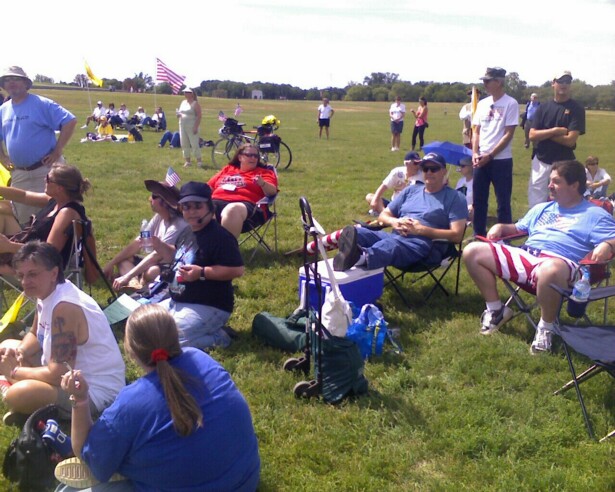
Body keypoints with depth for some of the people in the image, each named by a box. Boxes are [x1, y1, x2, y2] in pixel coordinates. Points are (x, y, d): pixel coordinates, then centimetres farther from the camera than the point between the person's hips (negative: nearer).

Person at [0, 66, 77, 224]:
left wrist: (57, 152, -17)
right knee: (21, 218, 13)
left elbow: (70, 122, -16)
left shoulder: (41, 104, -9)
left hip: (45, 170, -6)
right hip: (19, 174, 6)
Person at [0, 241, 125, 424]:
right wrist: (18, 352, -5)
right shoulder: (46, 292, 1)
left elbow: (57, 375, -29)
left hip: (96, 389, -10)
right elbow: (35, 335, 18)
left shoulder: (64, 307, -29)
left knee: (16, 395, -31)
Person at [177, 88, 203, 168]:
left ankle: (199, 160, 2)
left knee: (194, 144, -8)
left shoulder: (195, 103, -7)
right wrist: (178, 114, -1)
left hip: (191, 127, -7)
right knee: (184, 144, 8)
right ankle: (187, 160, 17)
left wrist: (196, 127, -21)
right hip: (182, 126, 7)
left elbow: (199, 116, -13)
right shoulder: (183, 102, 15)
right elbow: (180, 112, 24)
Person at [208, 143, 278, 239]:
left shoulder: (264, 172, 22)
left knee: (232, 210, -42)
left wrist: (262, 183, -17)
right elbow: (209, 187, 33)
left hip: (244, 203, -3)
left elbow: (272, 191, 5)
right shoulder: (227, 169, 33)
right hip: (216, 201, 4)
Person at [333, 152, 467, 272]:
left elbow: (456, 235, -2)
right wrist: (394, 221, 1)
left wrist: (422, 229, -10)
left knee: (392, 244, -43)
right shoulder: (411, 190, 28)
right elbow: (383, 215, 26)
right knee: (356, 232, -29)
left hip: (423, 244, -5)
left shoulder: (455, 198, 11)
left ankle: (361, 257, -74)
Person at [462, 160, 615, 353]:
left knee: (549, 270, -46)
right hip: (524, 256, 7)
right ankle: (496, 309, 6)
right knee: (472, 251, -6)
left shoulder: (595, 214, 10)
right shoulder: (542, 208, 29)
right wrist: (501, 227, 15)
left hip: (559, 263, -7)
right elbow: (519, 228, 35)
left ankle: (545, 327, -18)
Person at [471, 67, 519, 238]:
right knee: (479, 200, 12)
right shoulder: (482, 103, 9)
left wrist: (490, 155, -15)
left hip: (501, 160, -5)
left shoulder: (511, 104, -8)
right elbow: (476, 131, 12)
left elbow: (508, 134, -11)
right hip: (481, 159, 6)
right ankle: (479, 235, 24)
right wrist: (475, 153, -3)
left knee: (503, 202, 2)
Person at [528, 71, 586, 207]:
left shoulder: (577, 108, -5)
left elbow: (570, 140, -14)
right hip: (540, 162, 3)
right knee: (536, 204, 6)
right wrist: (555, 130, -15)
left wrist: (544, 134, -7)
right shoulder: (543, 107, 6)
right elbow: (532, 135, -4)